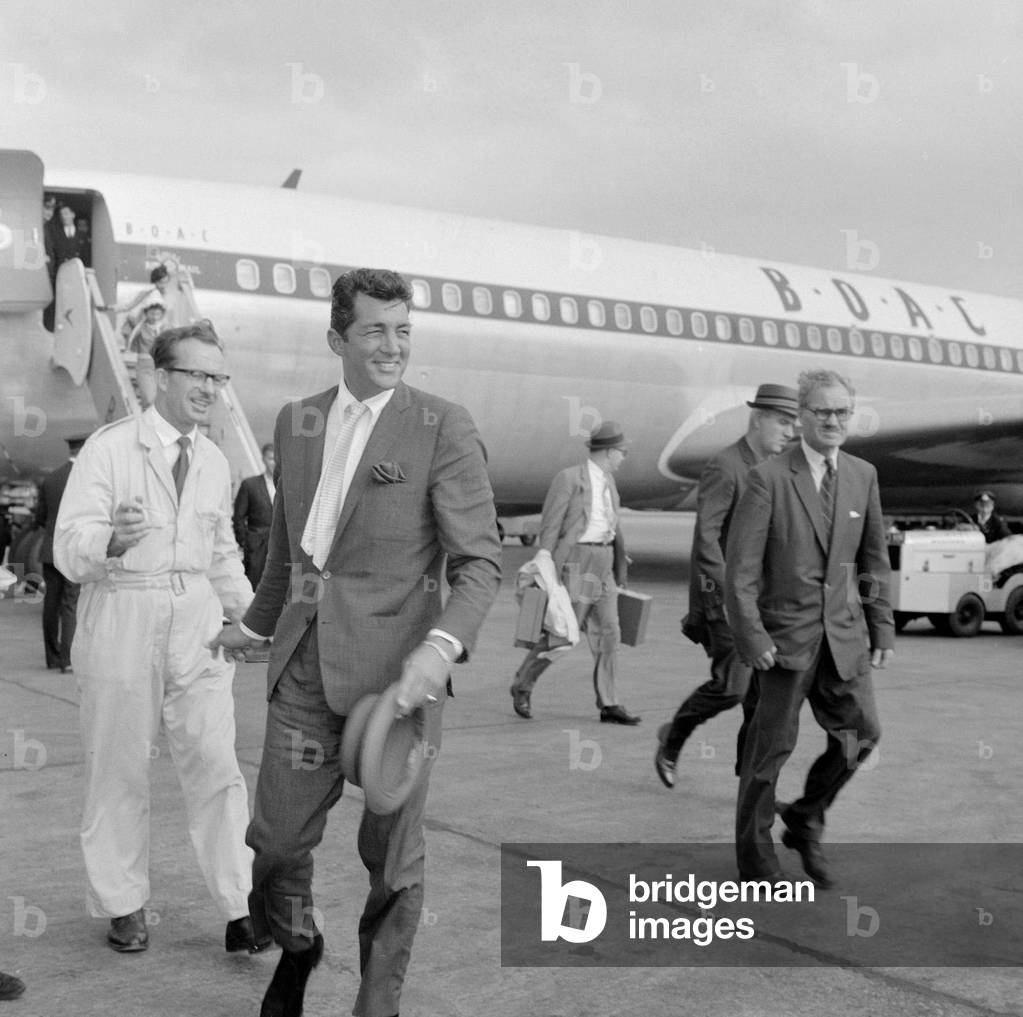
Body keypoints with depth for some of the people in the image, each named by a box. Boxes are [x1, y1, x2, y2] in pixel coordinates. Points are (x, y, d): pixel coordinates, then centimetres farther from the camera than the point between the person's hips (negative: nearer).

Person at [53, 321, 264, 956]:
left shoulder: (215, 461, 10)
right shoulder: (110, 449, -7)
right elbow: (69, 550, -14)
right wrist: (112, 541, -35)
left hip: (198, 623, 4)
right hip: (121, 623, -3)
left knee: (217, 766, -1)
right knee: (119, 772, 8)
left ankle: (240, 909, 4)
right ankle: (124, 905, 23)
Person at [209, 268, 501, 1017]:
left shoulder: (444, 428, -6)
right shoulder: (297, 422, 10)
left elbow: (481, 561, -10)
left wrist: (442, 646, -26)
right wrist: (259, 622, 33)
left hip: (394, 664, -4)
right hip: (305, 658, 4)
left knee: (392, 854, 5)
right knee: (278, 836, 8)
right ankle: (296, 946, 39)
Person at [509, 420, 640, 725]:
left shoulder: (607, 482, 14)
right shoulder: (569, 478, -9)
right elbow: (550, 525, -10)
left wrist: (620, 565, 21)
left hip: (602, 564, 7)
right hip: (575, 562, -7)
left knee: (608, 633, 2)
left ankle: (609, 705, 5)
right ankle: (522, 685, 14)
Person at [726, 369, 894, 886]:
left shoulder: (863, 475, 7)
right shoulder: (768, 478, -9)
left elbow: (874, 558, 13)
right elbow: (740, 566, -11)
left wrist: (882, 628, 9)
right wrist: (751, 635, -17)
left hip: (845, 633, 5)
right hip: (787, 634, -4)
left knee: (861, 733, -1)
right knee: (772, 745, 2)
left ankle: (805, 821, 23)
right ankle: (754, 853, 19)